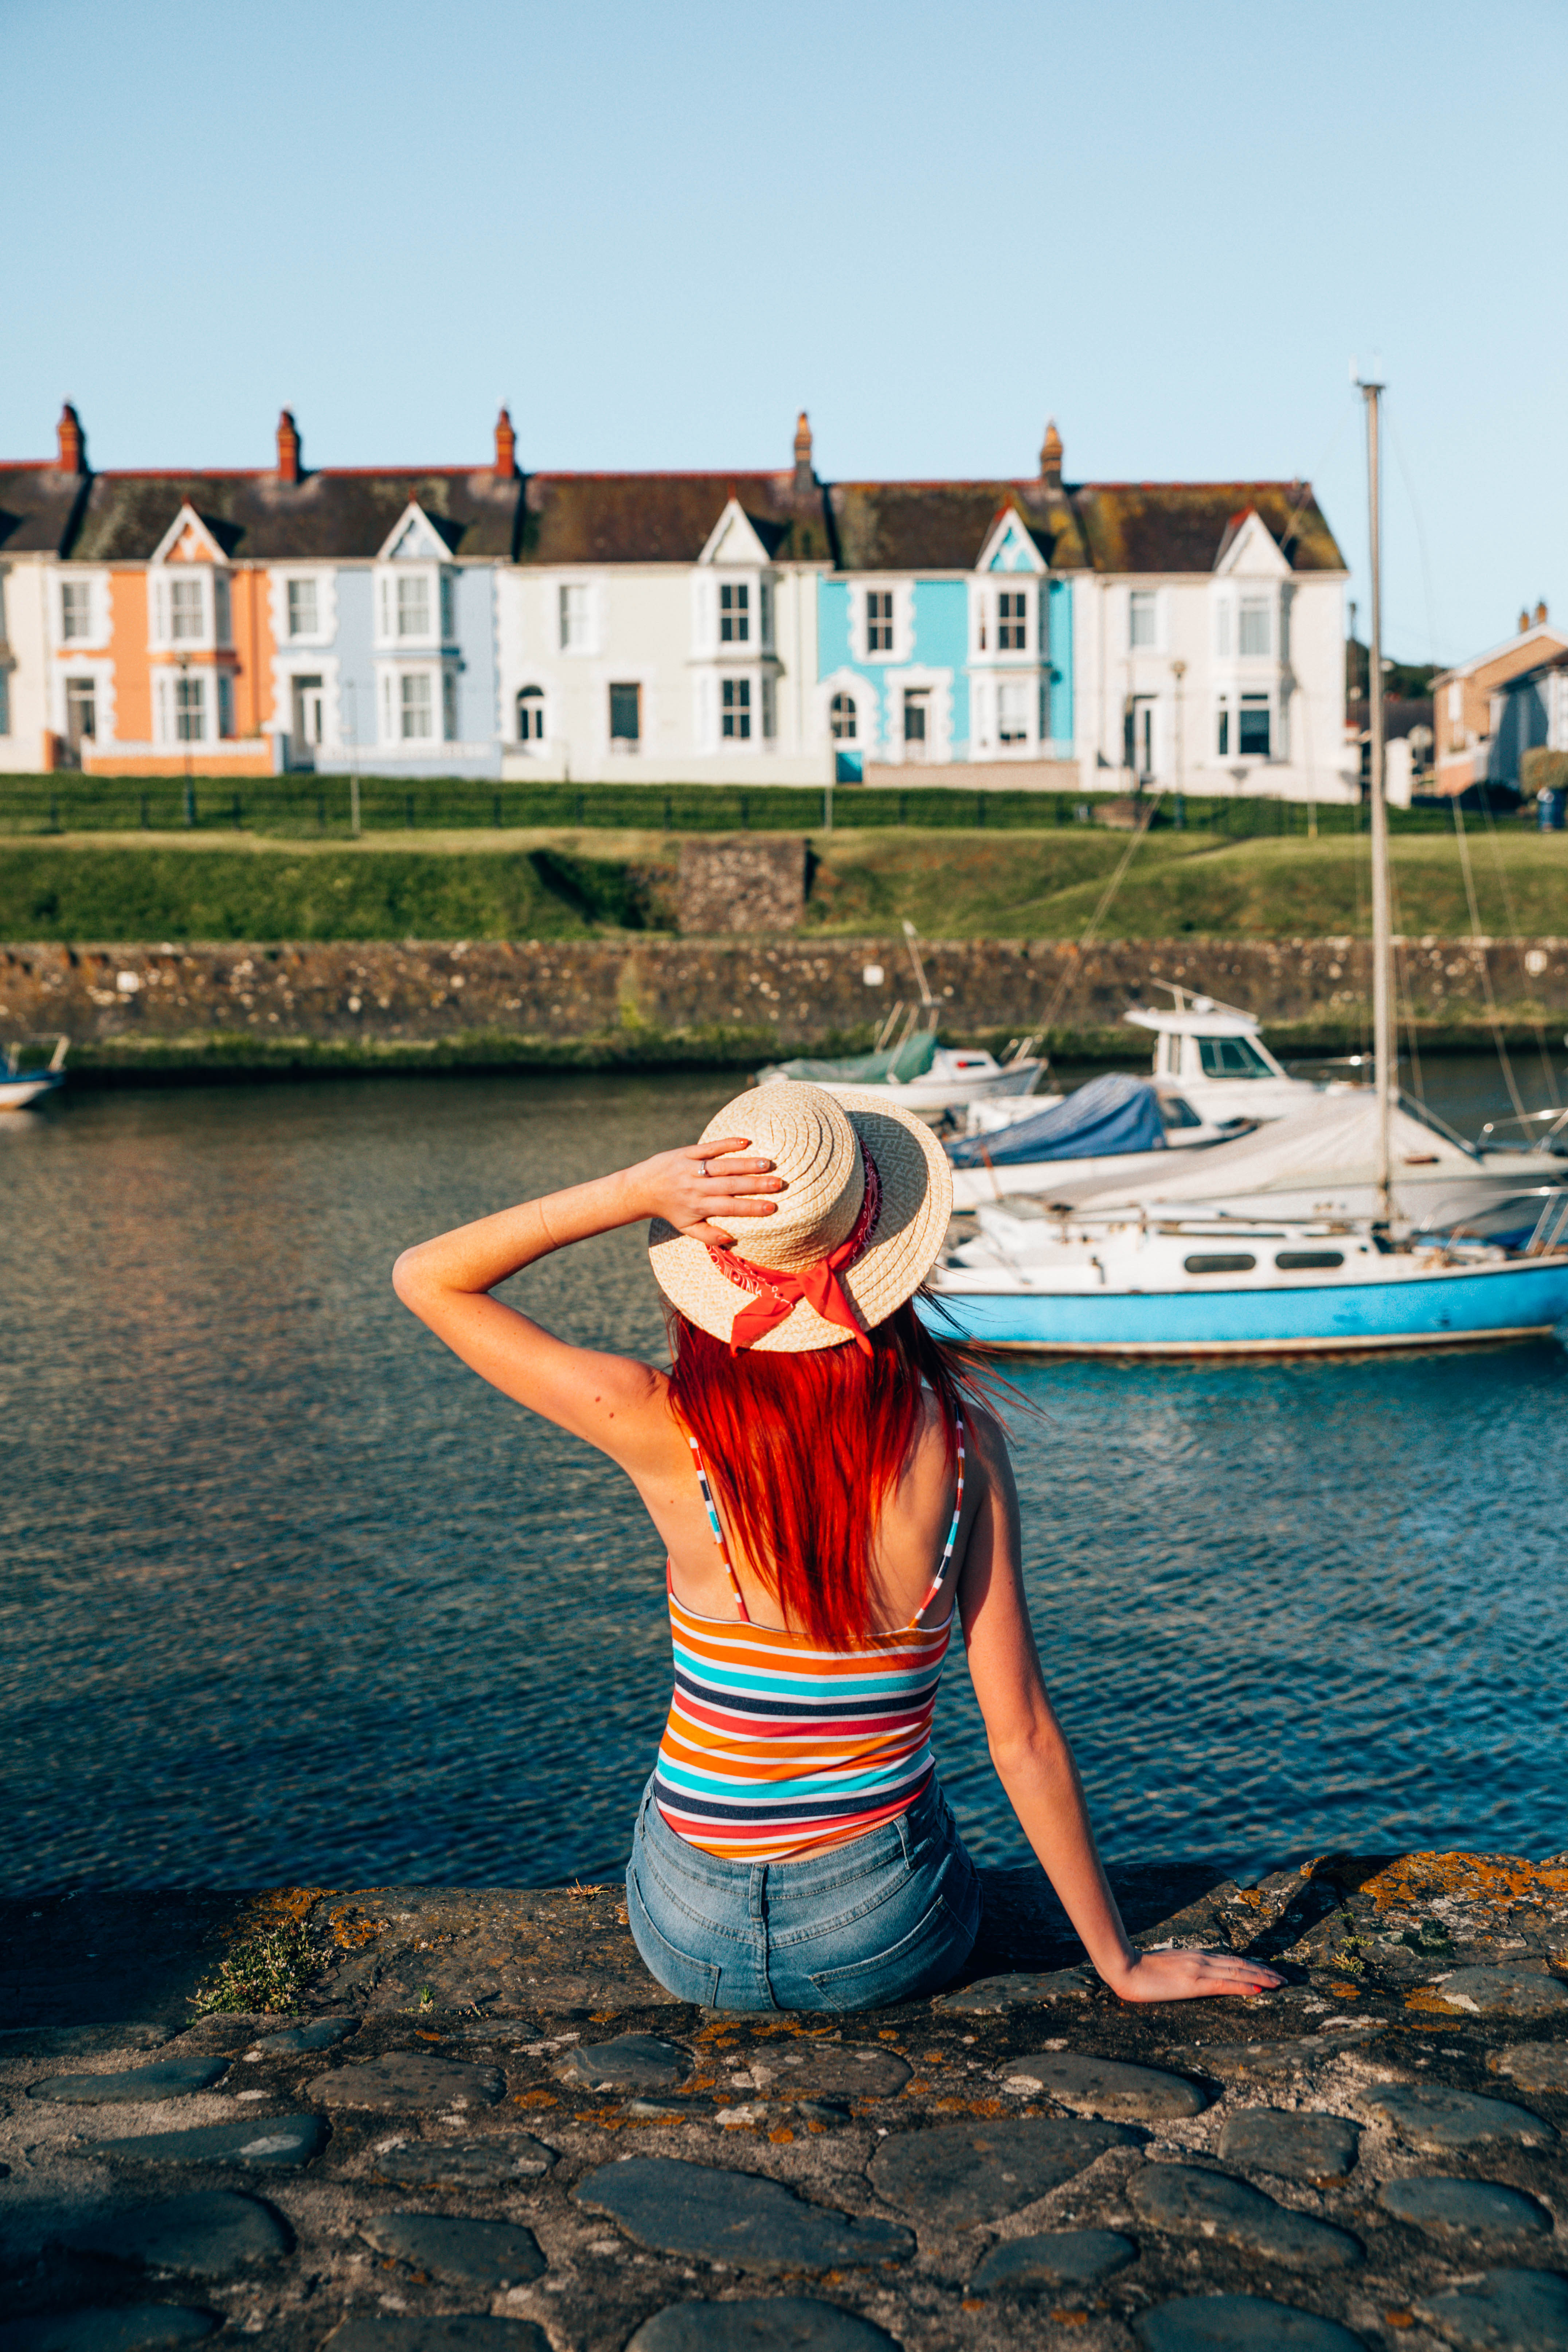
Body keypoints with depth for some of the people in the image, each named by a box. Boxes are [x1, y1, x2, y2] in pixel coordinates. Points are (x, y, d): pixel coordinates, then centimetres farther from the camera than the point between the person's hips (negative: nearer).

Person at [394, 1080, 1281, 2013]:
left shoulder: (671, 1432, -19)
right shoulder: (962, 1437, -16)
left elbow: (426, 1278, -10)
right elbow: (1023, 1737, -11)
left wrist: (634, 1190, -21)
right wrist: (1124, 1964, 0)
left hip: (693, 1941, 0)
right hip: (889, 1944, 0)